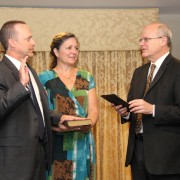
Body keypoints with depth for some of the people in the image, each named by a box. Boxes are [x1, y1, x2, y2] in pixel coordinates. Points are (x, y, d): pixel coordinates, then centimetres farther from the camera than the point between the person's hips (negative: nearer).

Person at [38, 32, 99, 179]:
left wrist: (88, 123, -15)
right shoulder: (44, 78, 1)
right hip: (56, 145, -3)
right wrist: (57, 126, -23)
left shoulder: (86, 78, 12)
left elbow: (93, 110, 7)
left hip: (83, 144, 3)